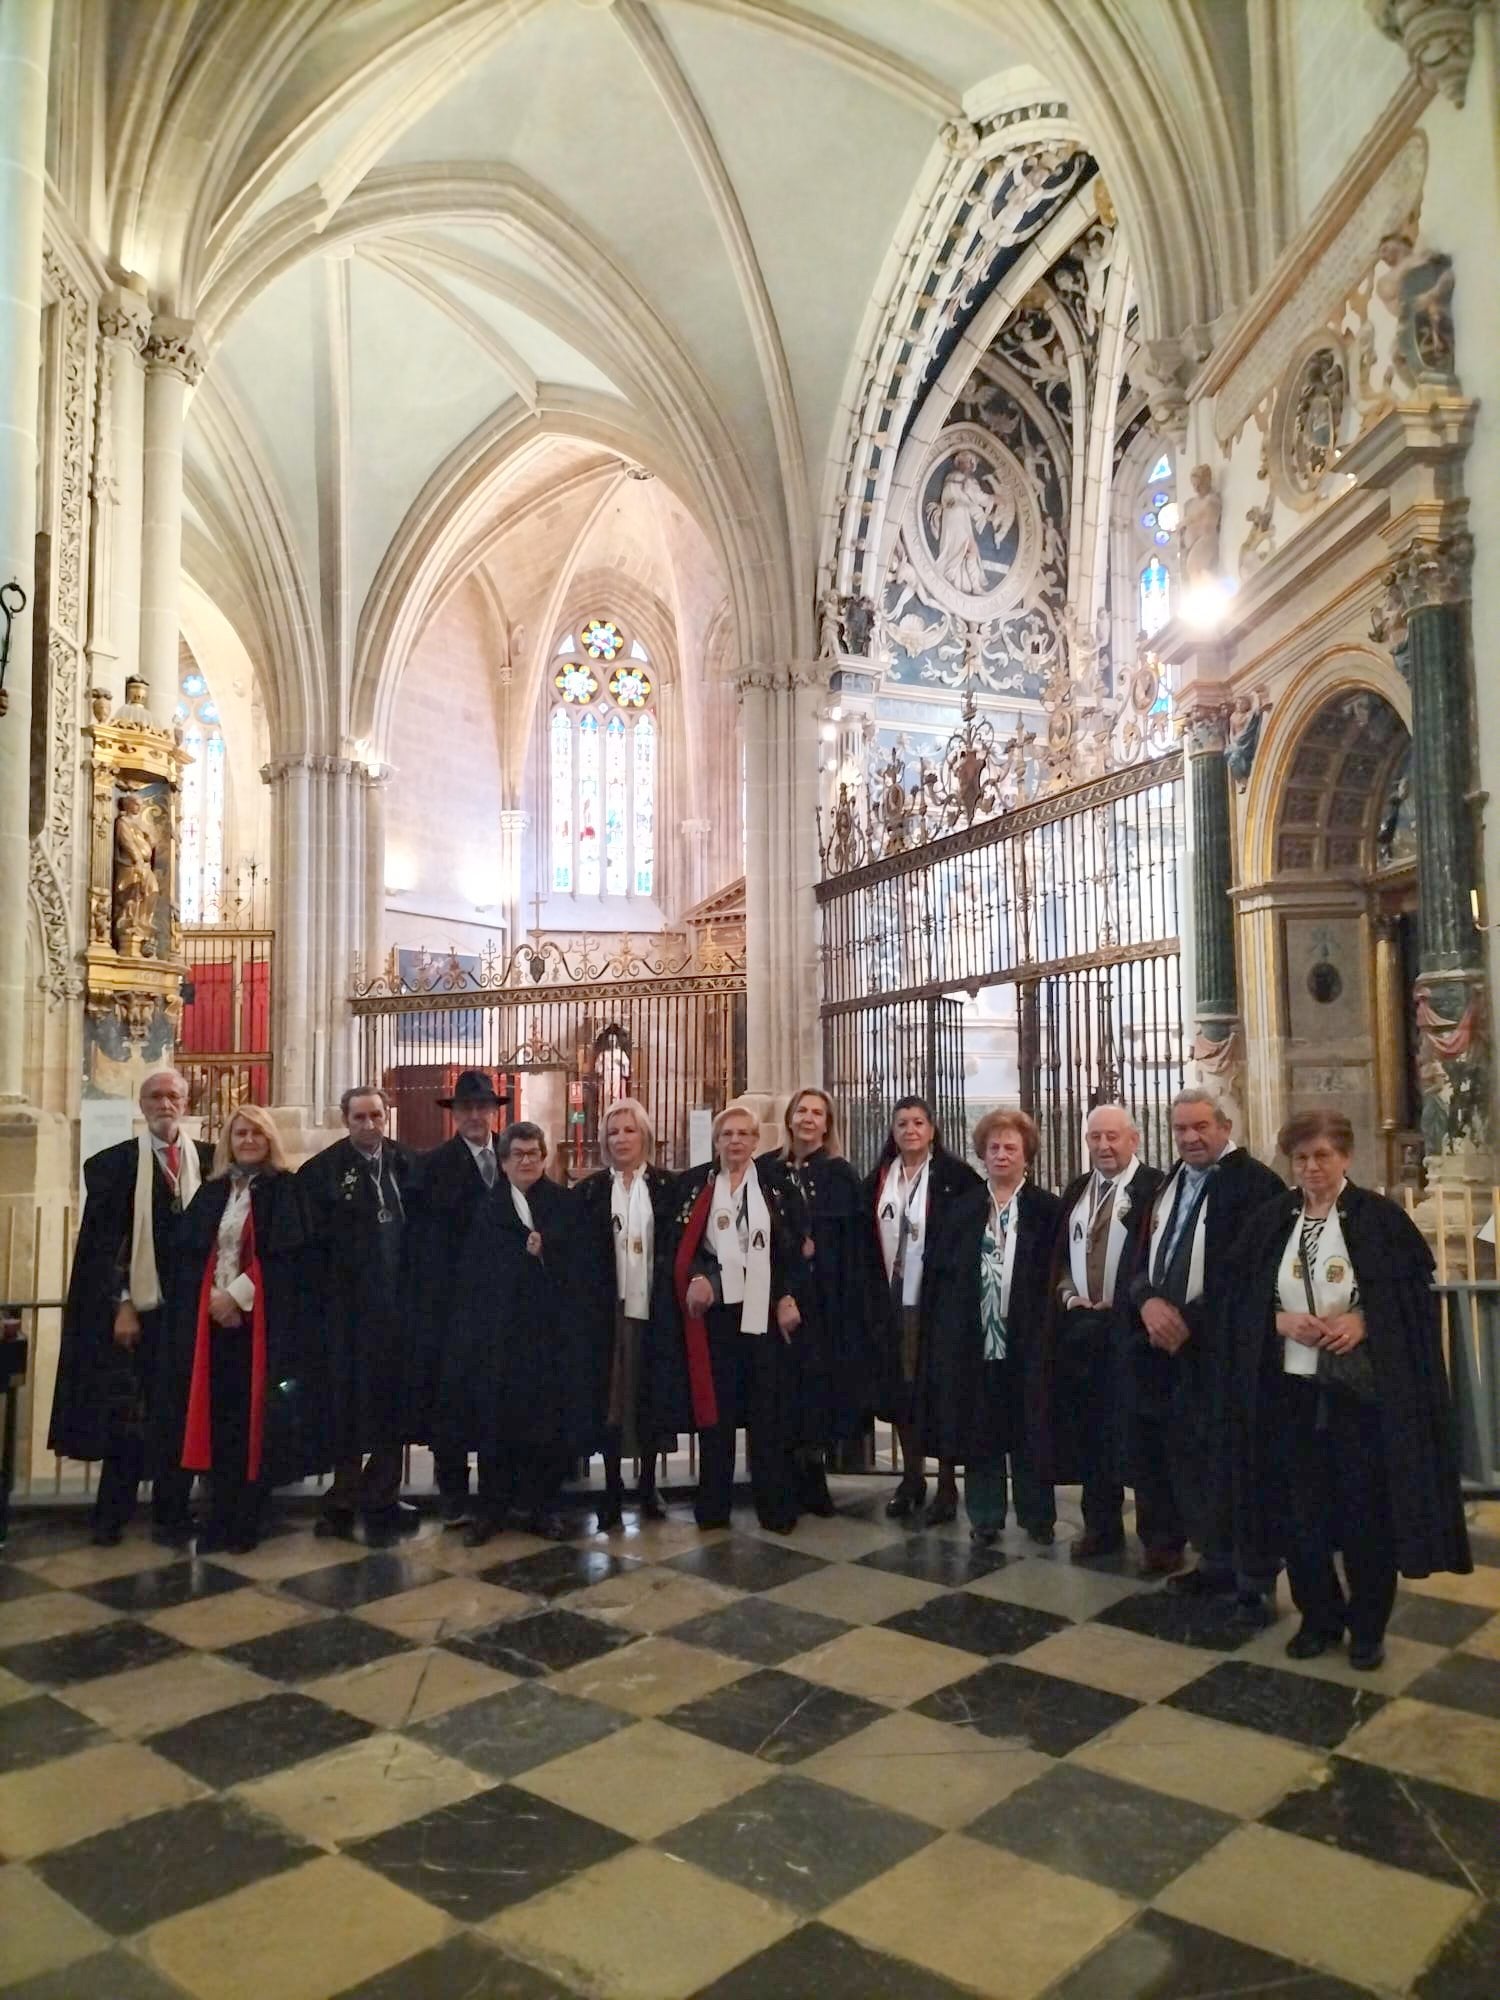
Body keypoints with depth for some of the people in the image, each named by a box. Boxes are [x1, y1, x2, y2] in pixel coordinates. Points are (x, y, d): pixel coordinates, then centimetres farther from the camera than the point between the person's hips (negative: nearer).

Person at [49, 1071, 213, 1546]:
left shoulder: (210, 1160, 5)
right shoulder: (113, 1163, 1)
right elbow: (102, 1241, -2)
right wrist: (121, 1305, -8)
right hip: (138, 1309, -1)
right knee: (127, 1416, 5)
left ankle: (171, 1514, 17)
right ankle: (111, 1516, 19)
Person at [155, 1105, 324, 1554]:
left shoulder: (286, 1189, -1)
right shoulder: (211, 1192, 13)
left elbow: (286, 1255, -10)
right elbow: (187, 1253, 8)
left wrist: (237, 1295, -14)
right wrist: (212, 1297, -8)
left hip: (264, 1319, -4)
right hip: (212, 1317, 4)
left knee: (254, 1416, -1)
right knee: (218, 1416, 3)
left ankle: (246, 1522, 9)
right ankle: (220, 1520, 13)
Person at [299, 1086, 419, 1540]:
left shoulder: (408, 1163, 5)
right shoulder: (322, 1170, -6)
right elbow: (314, 1242, -8)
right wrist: (324, 1299, -11)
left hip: (399, 1302, 4)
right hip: (348, 1306, -3)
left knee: (394, 1402, 10)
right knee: (349, 1405, 7)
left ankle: (380, 1499, 22)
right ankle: (344, 1498, 20)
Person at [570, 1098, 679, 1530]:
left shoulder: (669, 1186, 3)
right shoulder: (589, 1190, 5)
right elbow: (578, 1255, 3)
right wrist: (582, 1309, -6)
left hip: (654, 1309, 0)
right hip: (606, 1310, 0)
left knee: (652, 1395, 7)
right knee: (608, 1397, 4)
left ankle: (648, 1487, 21)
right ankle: (612, 1490, 15)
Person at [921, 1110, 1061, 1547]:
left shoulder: (1047, 1209, 1)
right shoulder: (960, 1208, 7)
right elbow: (936, 1273, 6)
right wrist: (936, 1331, 0)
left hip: (1028, 1340, -2)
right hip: (971, 1339, 2)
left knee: (1029, 1432, 7)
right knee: (978, 1430, 8)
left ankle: (1038, 1517, 21)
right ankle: (985, 1518, 20)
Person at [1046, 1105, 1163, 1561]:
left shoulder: (1154, 1188, -9)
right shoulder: (1075, 1190, 14)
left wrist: (1123, 1302, -14)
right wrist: (1068, 1294, 3)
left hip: (1132, 1323, -6)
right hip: (1079, 1325, 6)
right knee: (1090, 1429, 11)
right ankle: (1101, 1526, 22)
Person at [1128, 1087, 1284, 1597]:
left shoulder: (1255, 1183, -9)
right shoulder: (1166, 1186, 16)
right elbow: (1142, 1257, 13)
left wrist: (1188, 1319, -15)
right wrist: (1149, 1302, -8)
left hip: (1221, 1349, -7)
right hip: (1165, 1345, 7)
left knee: (1226, 1463, -3)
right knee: (1183, 1457, 12)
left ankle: (1252, 1578, 12)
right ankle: (1215, 1562, 27)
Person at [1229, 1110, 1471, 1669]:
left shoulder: (1381, 1218, -4)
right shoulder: (1268, 1222, 3)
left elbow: (1417, 1294, -4)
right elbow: (1240, 1301, 6)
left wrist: (1363, 1321, -18)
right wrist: (1282, 1321, -12)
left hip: (1366, 1388, -2)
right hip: (1290, 1389, 3)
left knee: (1367, 1510, 6)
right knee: (1300, 1508, 9)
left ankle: (1368, 1628, 24)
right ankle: (1318, 1617, 27)